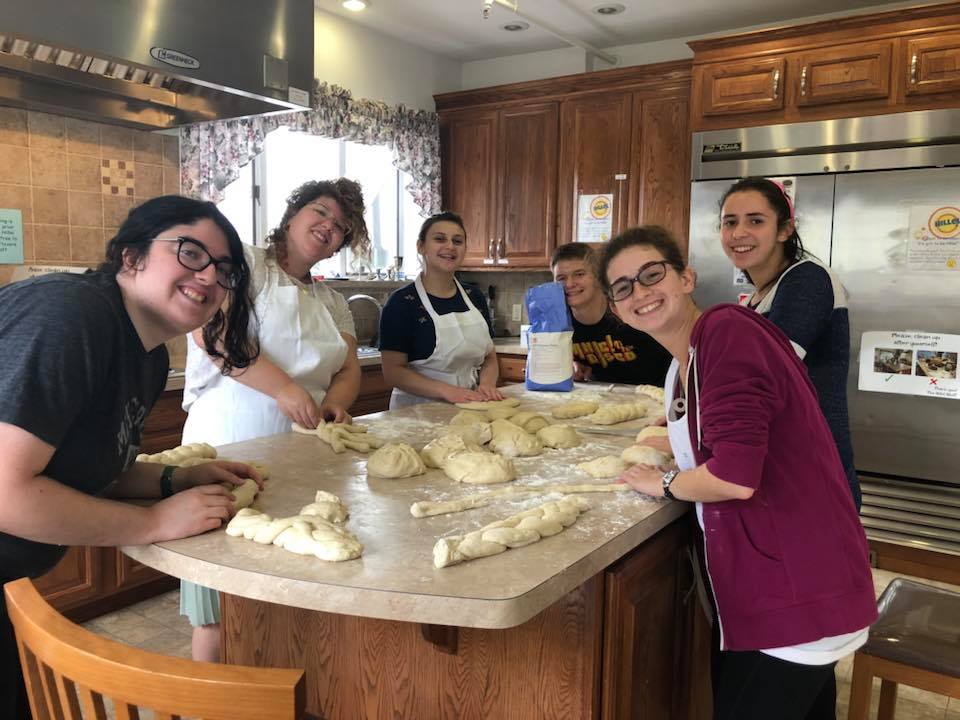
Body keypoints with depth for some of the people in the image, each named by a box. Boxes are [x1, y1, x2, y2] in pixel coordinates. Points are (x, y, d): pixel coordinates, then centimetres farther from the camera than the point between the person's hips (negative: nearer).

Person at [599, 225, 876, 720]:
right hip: (763, 581, 9)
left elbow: (736, 475, -28)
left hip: (795, 590, -9)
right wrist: (673, 440, 4)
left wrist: (663, 484, -11)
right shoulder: (684, 360, 7)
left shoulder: (726, 329, -20)